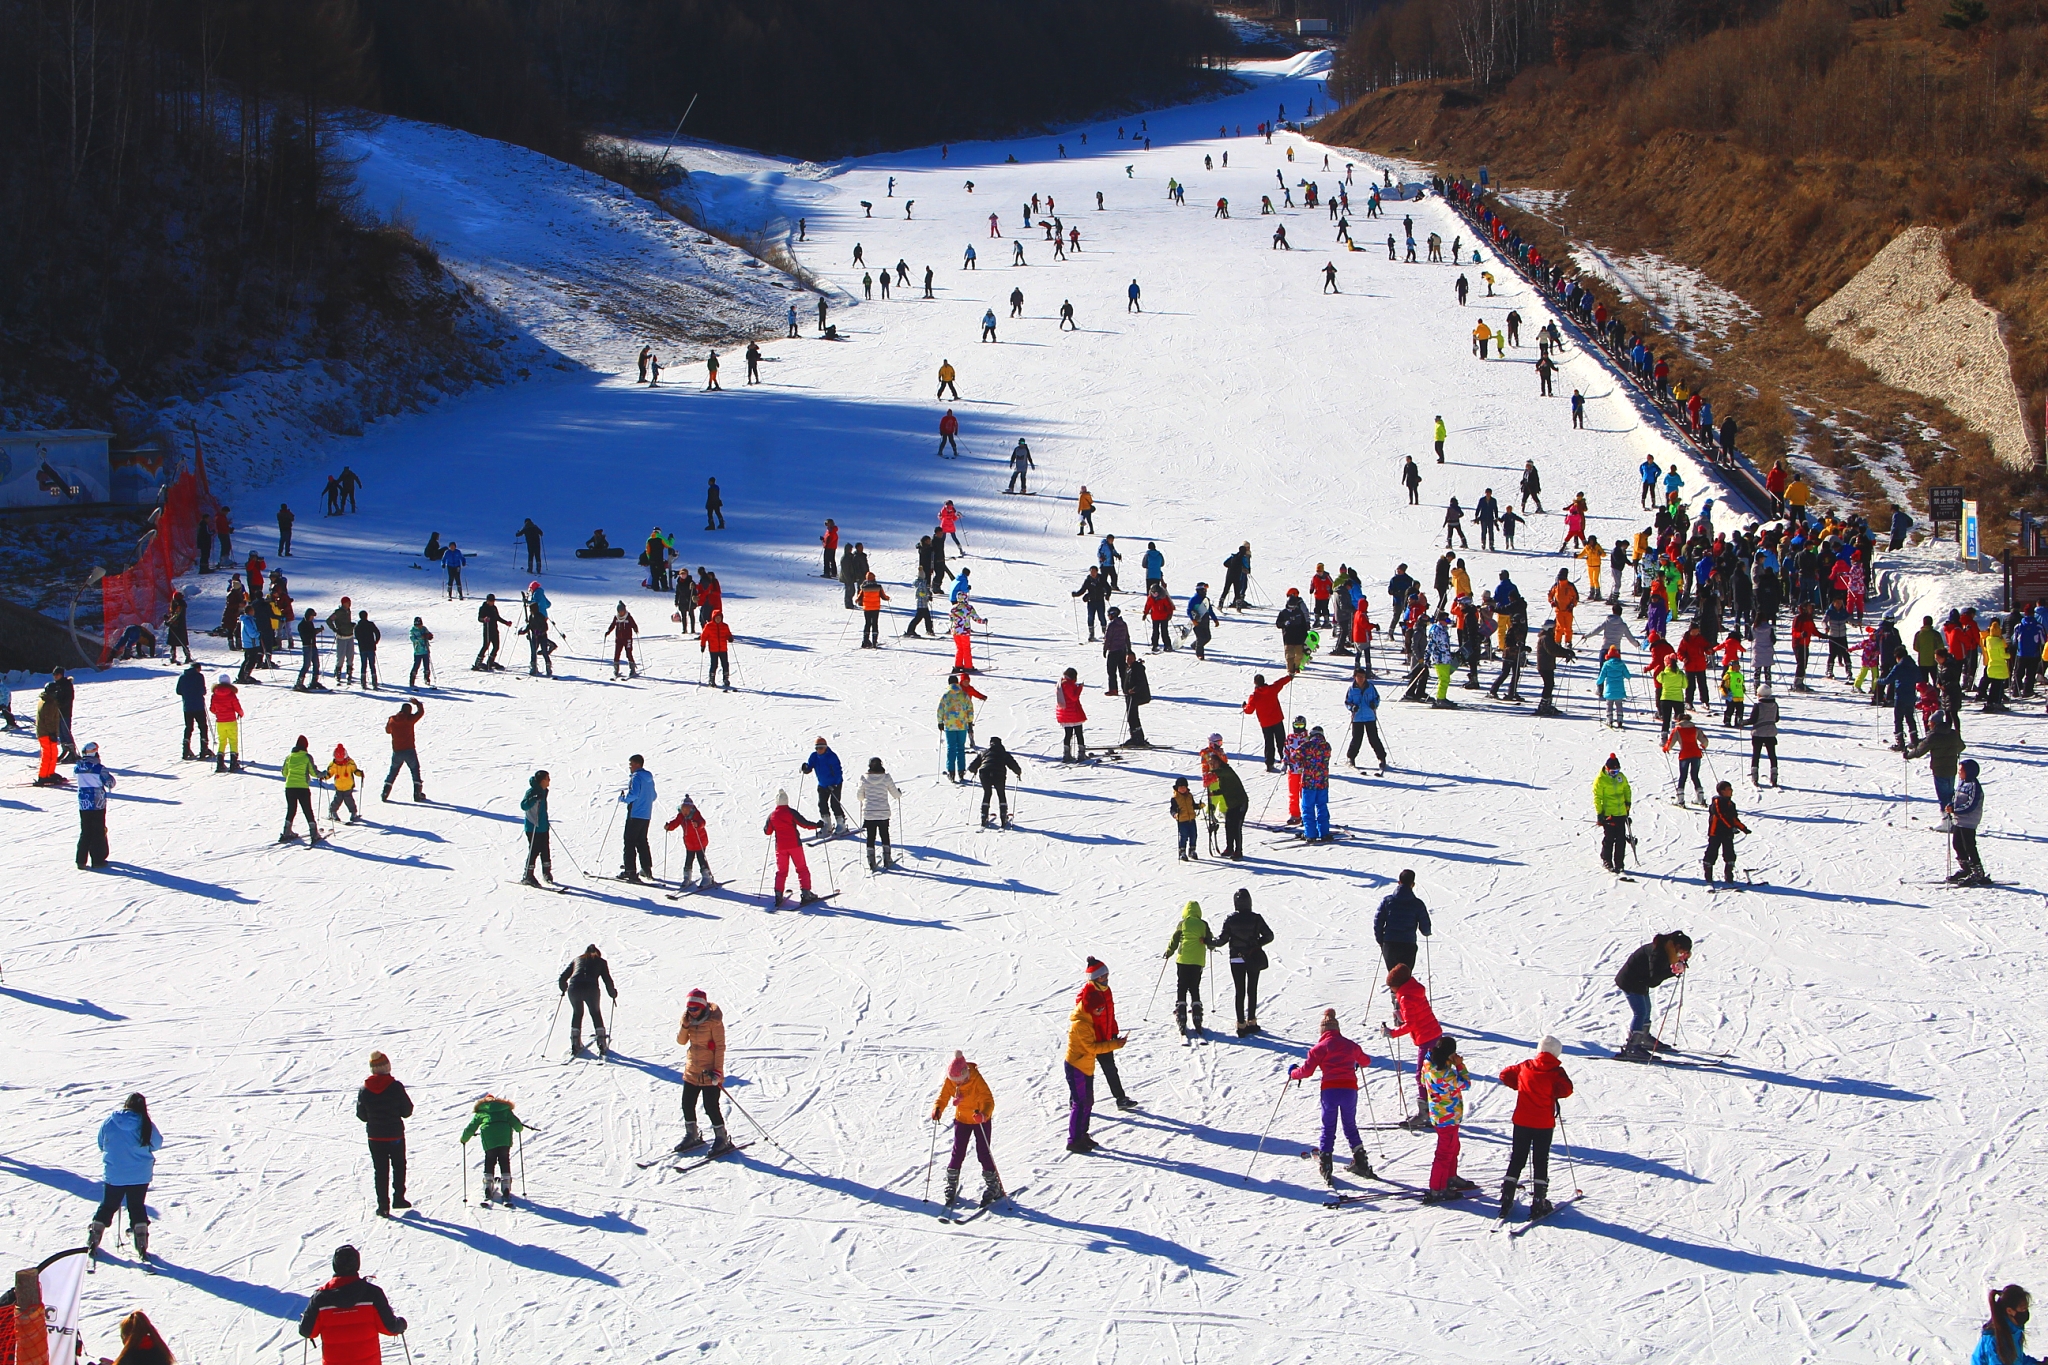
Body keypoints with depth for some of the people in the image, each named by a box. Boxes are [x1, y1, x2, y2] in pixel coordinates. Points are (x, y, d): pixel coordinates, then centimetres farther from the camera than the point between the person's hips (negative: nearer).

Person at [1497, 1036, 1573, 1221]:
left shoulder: (1525, 1067, 1)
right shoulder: (1556, 1072, -9)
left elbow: (1505, 1074, 9)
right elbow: (1566, 1090, -18)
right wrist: (1553, 1093, 1)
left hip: (1522, 1122, 3)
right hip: (1544, 1123, -3)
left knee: (1517, 1160, 11)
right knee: (1541, 1161, 5)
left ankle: (1506, 1202, 8)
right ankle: (1538, 1204, 2)